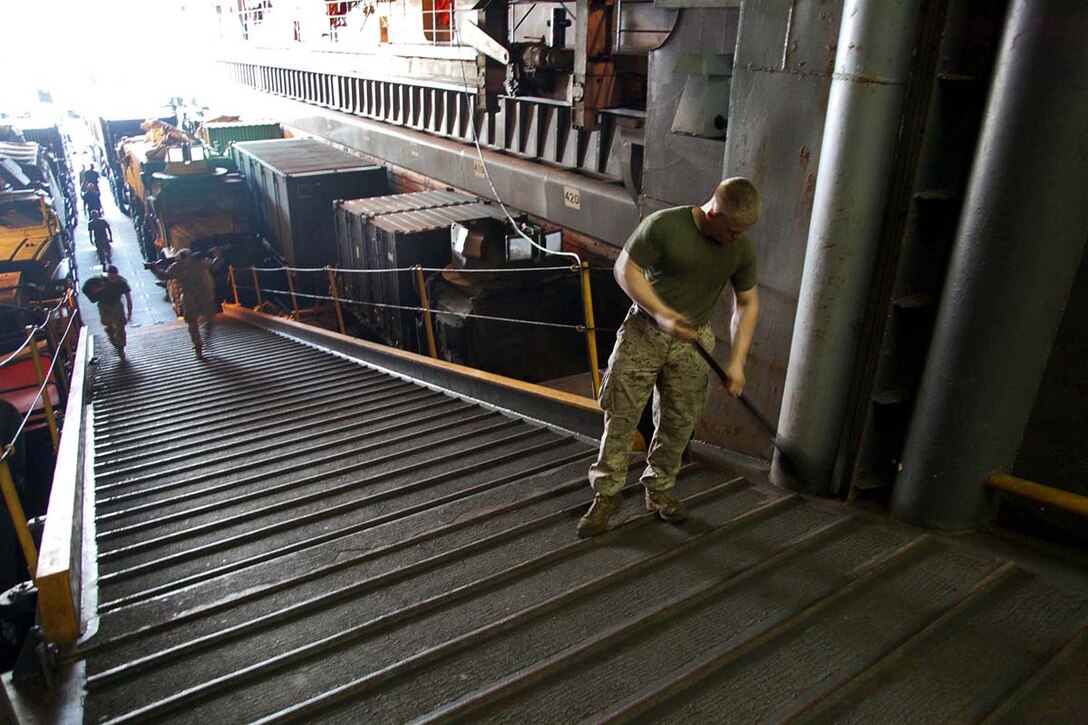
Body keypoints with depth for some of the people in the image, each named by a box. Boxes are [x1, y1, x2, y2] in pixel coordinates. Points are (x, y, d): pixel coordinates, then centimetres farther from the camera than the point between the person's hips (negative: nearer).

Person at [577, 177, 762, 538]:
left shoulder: (742, 248, -5)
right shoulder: (664, 225, -18)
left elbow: (747, 303, 5)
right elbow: (626, 269, -13)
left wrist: (737, 360, -2)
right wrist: (661, 314, -24)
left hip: (693, 341, 3)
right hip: (644, 332, -3)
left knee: (679, 422, 9)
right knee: (621, 414, 0)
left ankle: (659, 489, 29)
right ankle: (607, 494, 14)